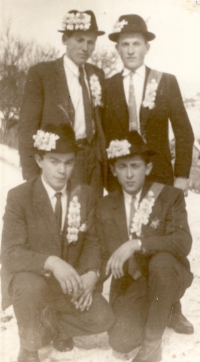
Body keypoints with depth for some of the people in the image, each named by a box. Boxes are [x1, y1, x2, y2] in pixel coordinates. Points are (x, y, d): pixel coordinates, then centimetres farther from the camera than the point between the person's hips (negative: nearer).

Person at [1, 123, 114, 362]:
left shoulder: (85, 194, -3)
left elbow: (92, 242, 1)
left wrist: (91, 274, -19)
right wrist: (51, 262, -40)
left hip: (70, 281, 4)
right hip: (28, 277, -3)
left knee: (102, 318, -16)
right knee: (32, 288, -37)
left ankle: (52, 325, 15)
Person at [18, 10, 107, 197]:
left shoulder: (97, 74, 11)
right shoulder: (40, 73, -3)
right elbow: (27, 127, -6)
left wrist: (104, 162, 6)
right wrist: (31, 177, -10)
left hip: (94, 161, 4)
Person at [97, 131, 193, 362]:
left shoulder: (171, 197, -8)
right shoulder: (105, 206, 3)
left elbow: (183, 242, -24)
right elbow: (105, 255, 6)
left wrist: (136, 244, -34)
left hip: (166, 279, -2)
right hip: (128, 284, 2)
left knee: (161, 260, -37)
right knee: (122, 342, -21)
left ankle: (153, 342, -17)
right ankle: (155, 314, 15)